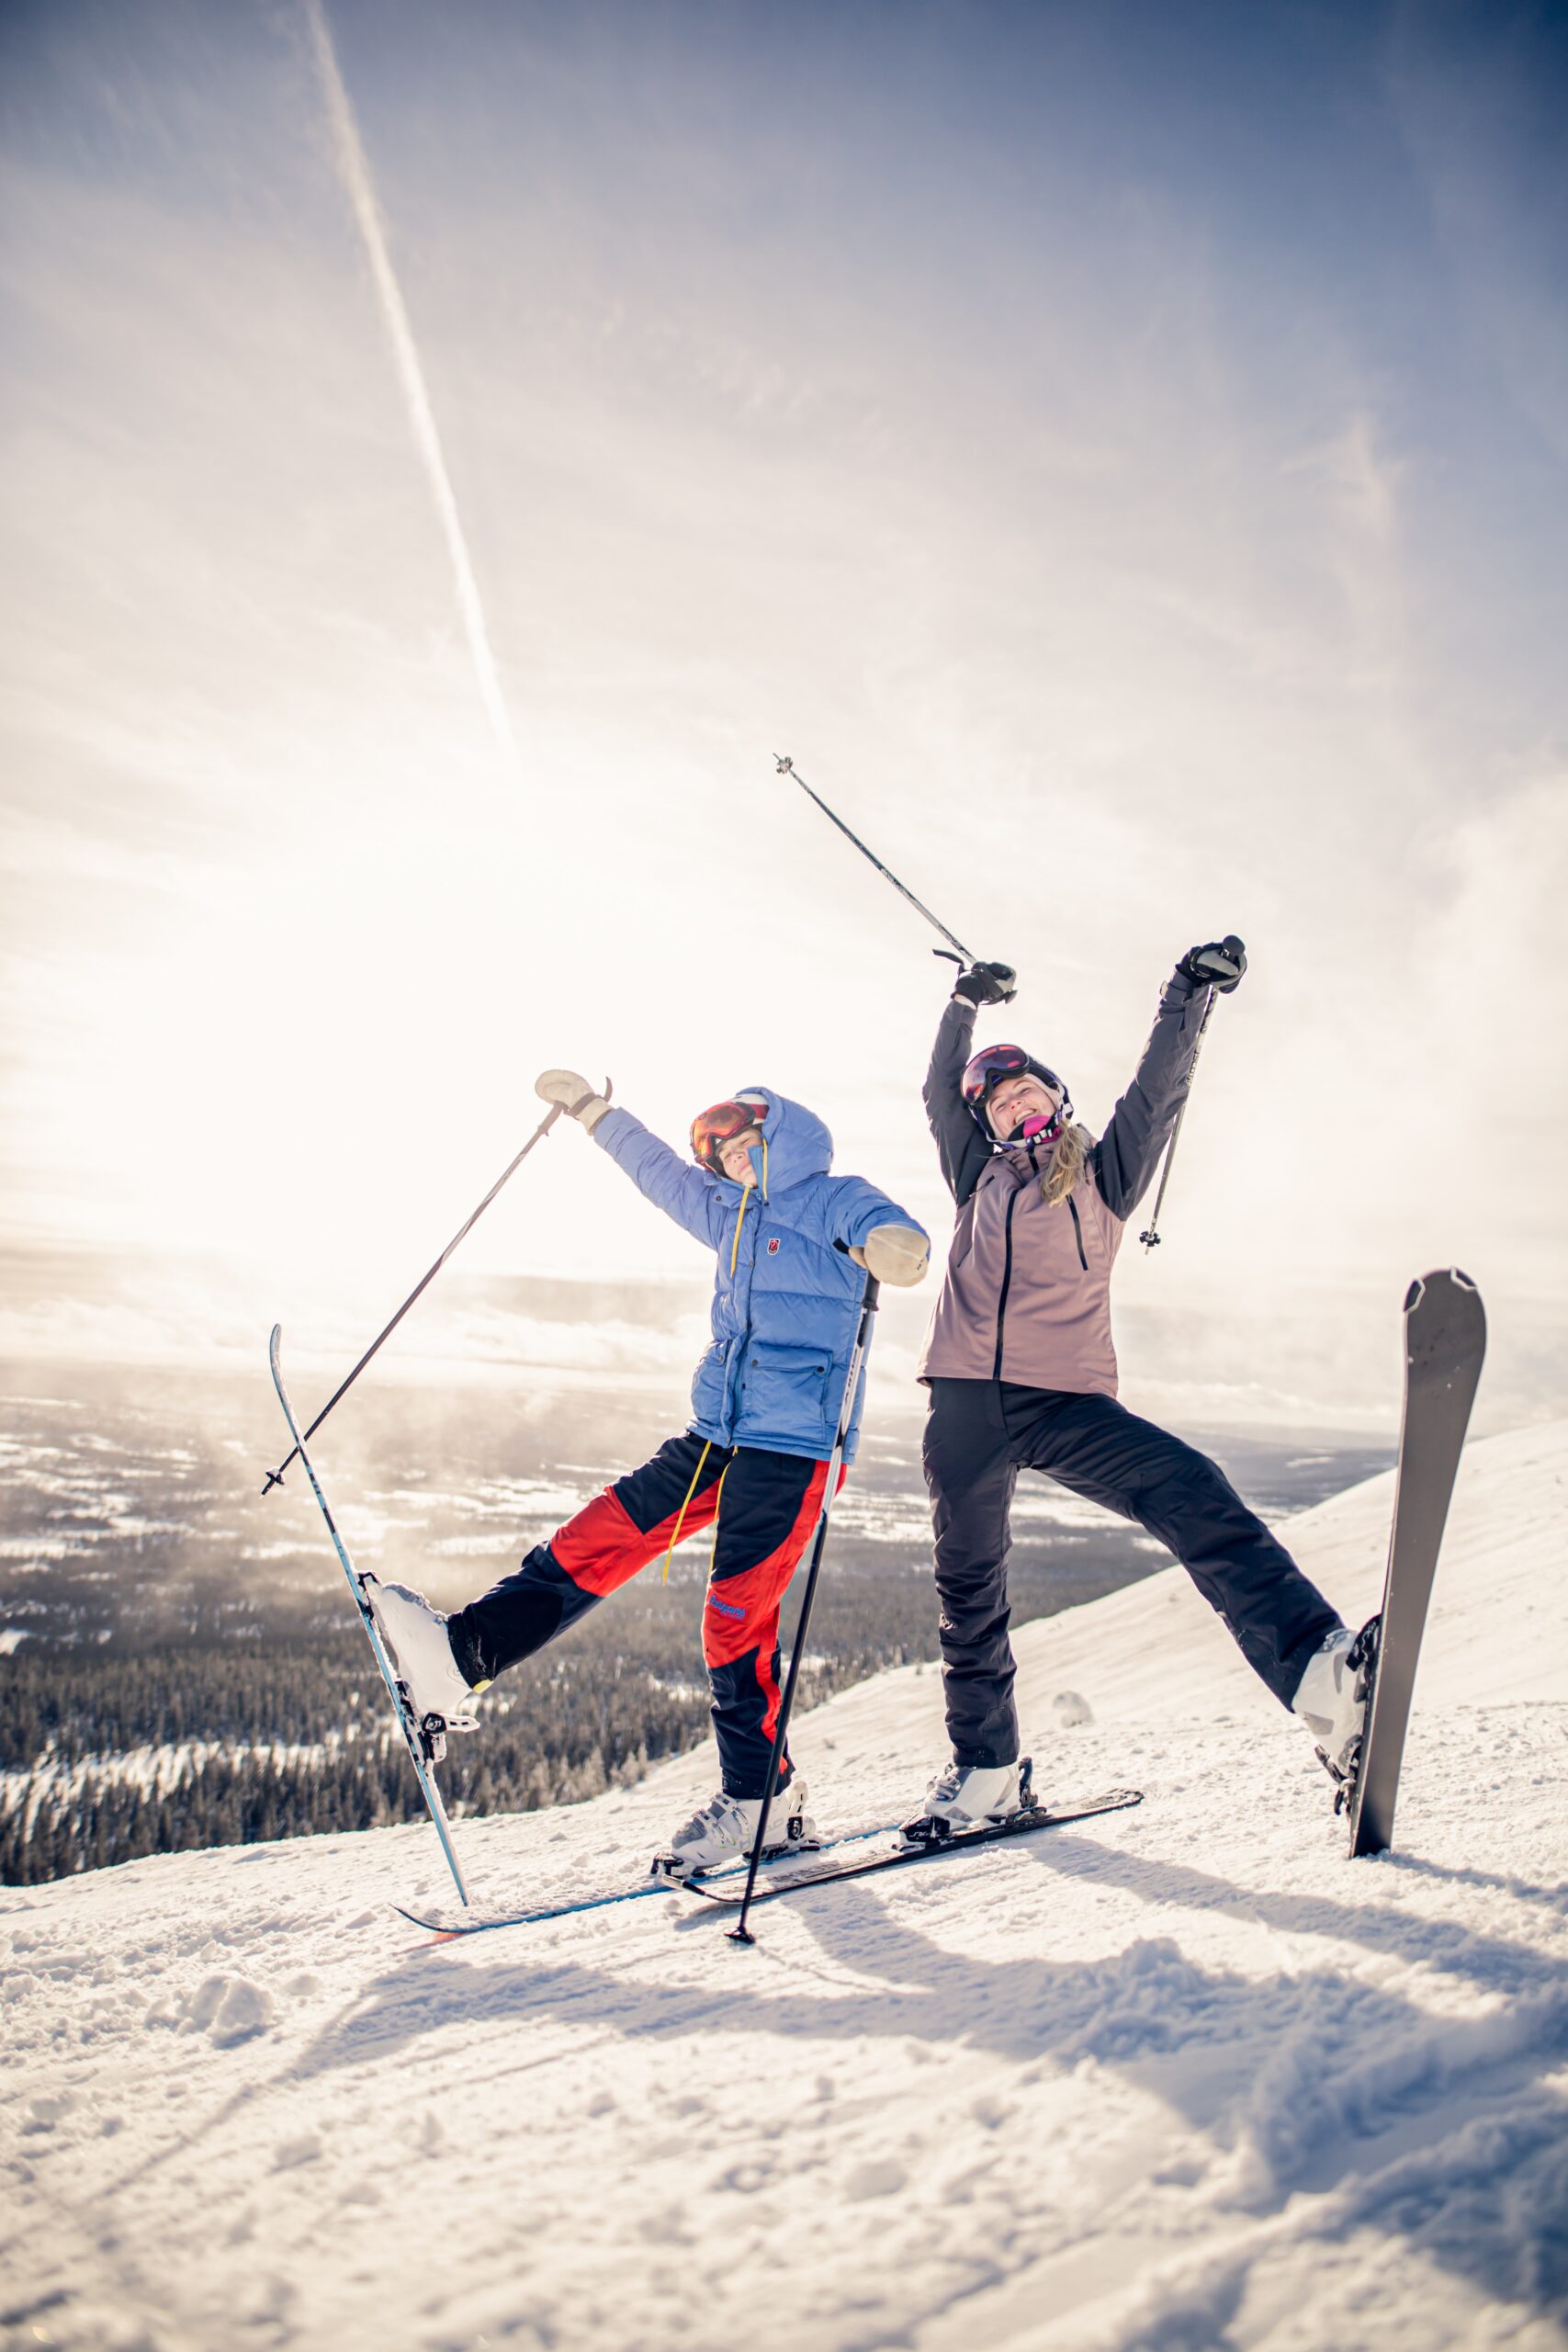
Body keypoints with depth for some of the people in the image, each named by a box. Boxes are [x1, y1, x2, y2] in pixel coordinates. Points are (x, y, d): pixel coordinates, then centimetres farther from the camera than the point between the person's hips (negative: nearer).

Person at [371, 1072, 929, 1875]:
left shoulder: (833, 1201, -3)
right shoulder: (731, 1215, 20)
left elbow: (897, 1237, -22)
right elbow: (656, 1168, 32)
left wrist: (891, 1245, -46)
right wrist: (589, 1107, 39)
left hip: (791, 1444, -8)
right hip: (716, 1436, 8)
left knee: (736, 1619, -6)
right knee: (596, 1539, -2)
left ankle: (761, 1798, 9)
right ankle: (461, 1653, -3)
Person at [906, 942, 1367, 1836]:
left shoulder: (1103, 1175, 14)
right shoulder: (983, 1177, 19)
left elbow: (1158, 1094, 6)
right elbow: (940, 1093, 25)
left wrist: (1189, 995, 0)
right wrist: (967, 1006, 22)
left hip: (1067, 1402, -2)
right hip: (966, 1402, 3)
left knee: (1191, 1492, -26)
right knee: (969, 1590, 8)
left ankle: (1323, 1671, -37)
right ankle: (987, 1771, 23)